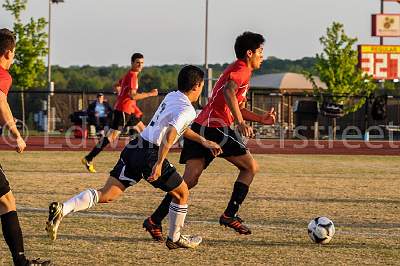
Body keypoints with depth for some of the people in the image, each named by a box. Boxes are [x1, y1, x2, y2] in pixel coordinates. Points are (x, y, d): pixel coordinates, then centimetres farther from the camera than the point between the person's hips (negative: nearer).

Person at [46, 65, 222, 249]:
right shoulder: (187, 110, -8)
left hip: (134, 148, 8)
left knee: (106, 195, 0)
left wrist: (203, 141, 35)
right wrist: (159, 163, -29)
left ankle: (62, 209, -18)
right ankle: (175, 238, 25)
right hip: (150, 155, -8)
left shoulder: (171, 97, 20)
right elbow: (170, 134, -24)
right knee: (182, 192, 15)